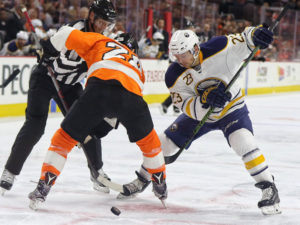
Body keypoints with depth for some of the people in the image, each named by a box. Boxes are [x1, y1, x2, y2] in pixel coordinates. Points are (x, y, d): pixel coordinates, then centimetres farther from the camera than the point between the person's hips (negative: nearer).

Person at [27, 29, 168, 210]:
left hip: (100, 85, -2)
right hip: (132, 93, 2)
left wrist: (50, 49, 35)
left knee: (66, 137, 11)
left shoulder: (101, 41, 34)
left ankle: (43, 188, 5)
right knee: (147, 139, 30)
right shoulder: (136, 63, 42)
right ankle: (160, 186, 37)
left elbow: (68, 34, 19)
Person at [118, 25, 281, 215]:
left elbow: (243, 41, -16)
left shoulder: (219, 49, -27)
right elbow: (188, 108, -25)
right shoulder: (174, 76, -22)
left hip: (232, 109, -3)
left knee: (243, 142, -28)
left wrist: (255, 34, -39)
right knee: (165, 143, 2)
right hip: (199, 114, 3)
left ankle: (269, 188, -16)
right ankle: (142, 180, 29)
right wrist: (205, 99, -44)